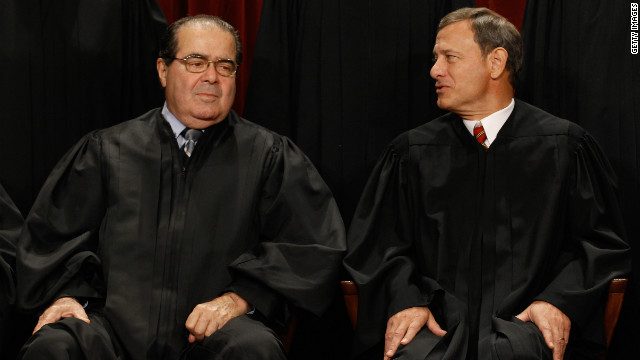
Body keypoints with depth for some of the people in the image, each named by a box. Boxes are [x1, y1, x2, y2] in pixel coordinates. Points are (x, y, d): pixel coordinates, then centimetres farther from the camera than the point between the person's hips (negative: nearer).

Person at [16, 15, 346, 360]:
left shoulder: (268, 155, 12)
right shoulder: (106, 150, 16)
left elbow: (317, 244, 2)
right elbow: (52, 230, 17)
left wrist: (241, 297, -11)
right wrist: (66, 291, -4)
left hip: (213, 331, -1)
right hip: (115, 323, 1)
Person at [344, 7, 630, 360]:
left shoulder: (565, 147, 8)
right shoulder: (411, 152, 13)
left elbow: (600, 239, 8)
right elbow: (379, 242, 12)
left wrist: (560, 300, -9)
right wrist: (405, 299, -8)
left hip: (523, 322, -1)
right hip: (439, 321, 1)